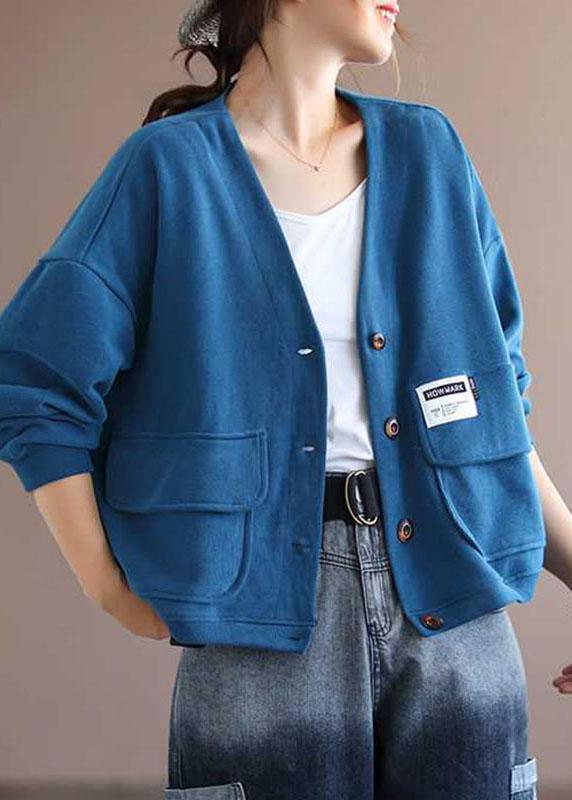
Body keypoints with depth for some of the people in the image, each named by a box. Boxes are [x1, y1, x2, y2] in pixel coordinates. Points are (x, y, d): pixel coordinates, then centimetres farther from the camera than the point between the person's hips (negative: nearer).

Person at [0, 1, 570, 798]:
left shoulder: (428, 153, 10)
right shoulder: (169, 168, -1)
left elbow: (500, 394, 13)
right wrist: (110, 588, -7)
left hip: (458, 613, 4)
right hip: (267, 619, -3)